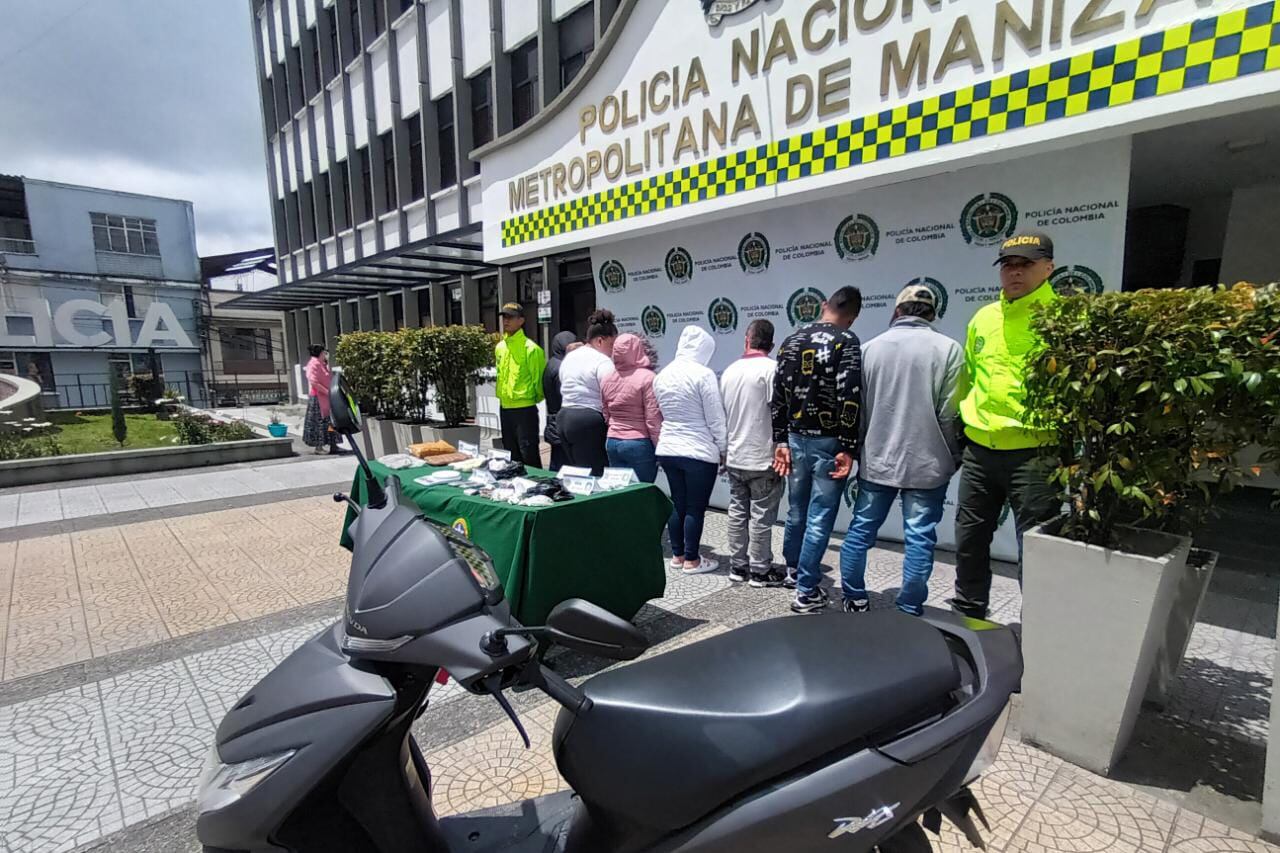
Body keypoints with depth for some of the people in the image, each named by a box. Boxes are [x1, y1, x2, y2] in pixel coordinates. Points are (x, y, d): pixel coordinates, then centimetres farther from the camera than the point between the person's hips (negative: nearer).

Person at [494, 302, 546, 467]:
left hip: (524, 409, -7)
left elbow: (539, 378, -11)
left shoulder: (530, 348, -13)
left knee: (529, 455, -4)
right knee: (511, 455, 16)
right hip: (504, 408, 7)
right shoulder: (499, 347, 10)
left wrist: (535, 398, 0)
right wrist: (503, 394, 17)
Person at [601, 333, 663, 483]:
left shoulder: (606, 380, 7)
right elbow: (653, 420, -13)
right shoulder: (647, 378, -11)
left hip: (612, 443, 6)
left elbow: (606, 417, 13)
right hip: (639, 444, -5)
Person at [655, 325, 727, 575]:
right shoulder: (703, 374, -14)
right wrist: (723, 449, -1)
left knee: (677, 504, 15)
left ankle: (677, 555, 24)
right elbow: (716, 418, -11)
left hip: (668, 449, 7)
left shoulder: (662, 375, 6)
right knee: (695, 507, 3)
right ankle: (691, 560, 12)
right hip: (699, 452, -7)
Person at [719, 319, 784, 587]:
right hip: (763, 459, -6)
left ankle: (738, 566, 22)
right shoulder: (772, 368, -12)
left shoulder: (729, 371, 7)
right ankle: (760, 570, 13)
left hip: (734, 458, 6)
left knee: (737, 513, 13)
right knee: (762, 517, 3)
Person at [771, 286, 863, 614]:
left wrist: (781, 441, 10)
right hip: (827, 443, -5)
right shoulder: (847, 342, -9)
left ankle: (793, 571, 37)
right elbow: (849, 398, -18)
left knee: (797, 511, 20)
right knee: (819, 519, 2)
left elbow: (778, 395, 7)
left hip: (795, 439, 6)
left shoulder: (791, 341, 8)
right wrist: (848, 448, -15)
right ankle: (806, 591, 8)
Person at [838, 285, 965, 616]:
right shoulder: (948, 348, -6)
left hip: (876, 460, 3)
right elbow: (949, 413, -9)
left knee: (861, 530, 13)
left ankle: (854, 600, 24)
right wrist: (954, 458, 5)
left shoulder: (870, 347, 3)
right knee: (919, 539, 6)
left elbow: (857, 406, 6)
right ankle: (909, 610, 14)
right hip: (926, 462, -3)